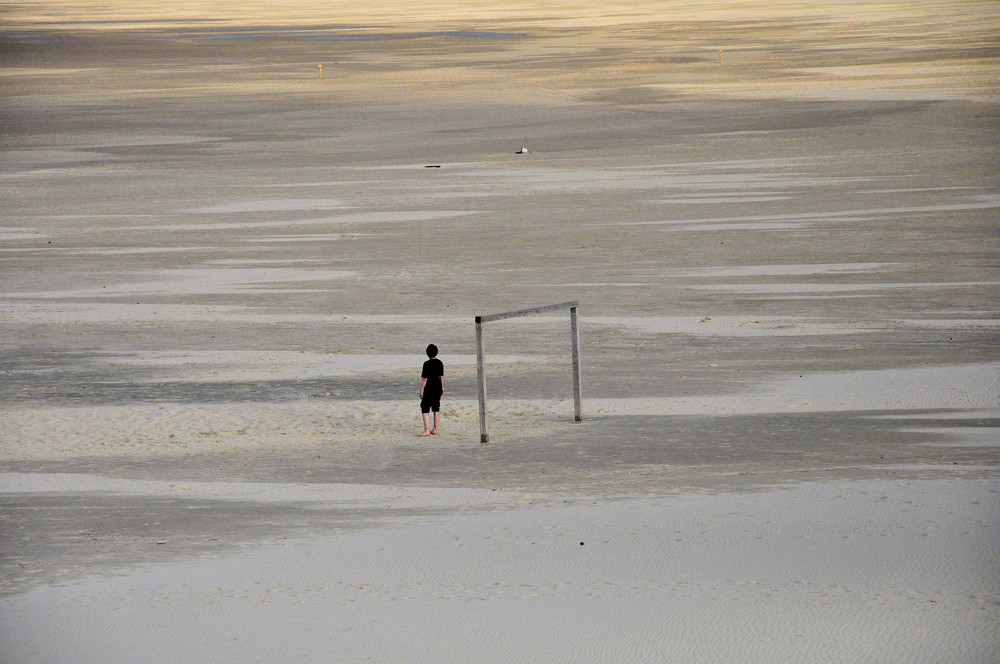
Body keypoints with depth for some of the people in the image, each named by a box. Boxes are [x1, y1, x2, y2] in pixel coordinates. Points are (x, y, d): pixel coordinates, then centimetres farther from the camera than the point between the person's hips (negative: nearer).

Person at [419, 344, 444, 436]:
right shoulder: (440, 363, 3)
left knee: (425, 409, -4)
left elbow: (425, 378, -14)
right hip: (438, 387, 7)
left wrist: (421, 390, -9)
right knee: (436, 409, 15)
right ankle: (435, 430, 21)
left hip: (429, 388, -7)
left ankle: (427, 430, -13)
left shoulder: (427, 364, -16)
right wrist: (442, 387, 23)